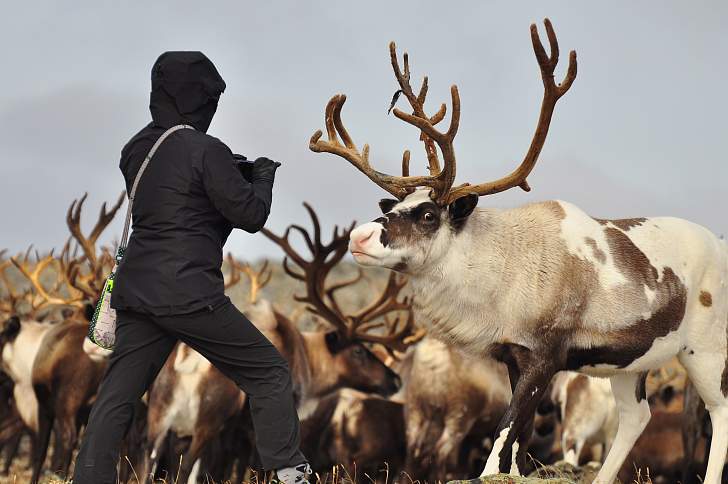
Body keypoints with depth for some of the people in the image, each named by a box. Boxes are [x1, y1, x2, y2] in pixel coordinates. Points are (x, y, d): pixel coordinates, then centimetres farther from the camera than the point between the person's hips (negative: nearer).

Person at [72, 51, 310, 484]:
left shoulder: (136, 150, 11)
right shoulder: (205, 150, -11)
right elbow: (250, 215, -8)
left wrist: (236, 174, 18)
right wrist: (263, 175, 11)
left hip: (136, 291, 7)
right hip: (190, 294, -6)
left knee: (117, 398, 8)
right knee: (270, 374, 6)